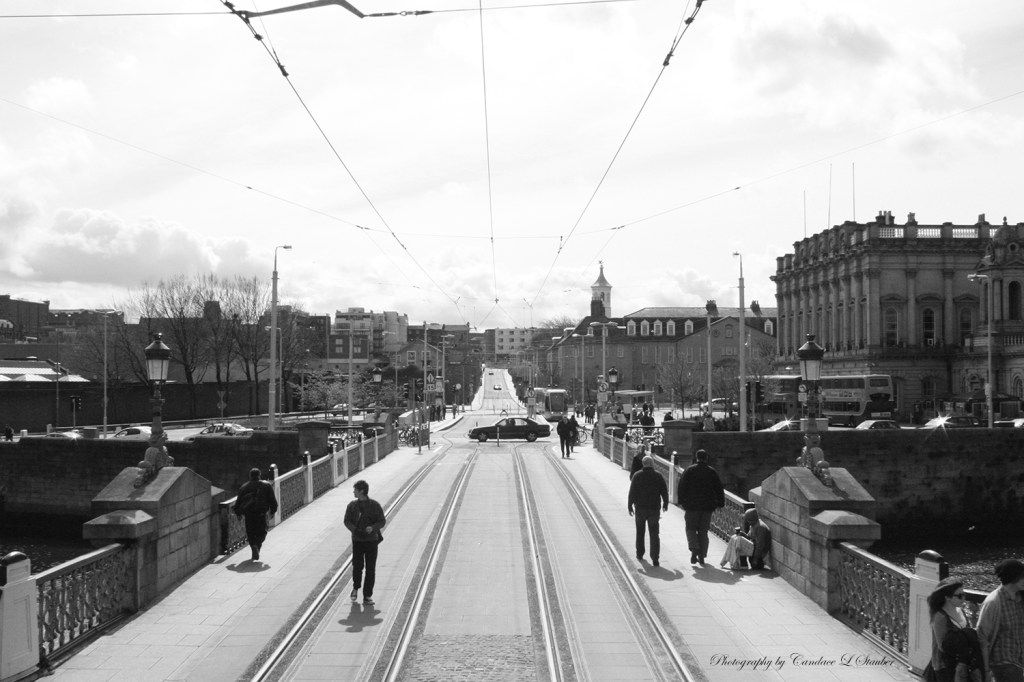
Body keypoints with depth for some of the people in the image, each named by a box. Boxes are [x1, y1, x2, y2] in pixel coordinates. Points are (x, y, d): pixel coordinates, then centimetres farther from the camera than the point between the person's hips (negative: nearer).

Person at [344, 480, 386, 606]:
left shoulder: (374, 505, -4)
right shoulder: (352, 505, 2)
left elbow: (382, 521, -2)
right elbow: (347, 521, 1)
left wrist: (373, 528, -22)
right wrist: (355, 530, -18)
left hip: (371, 540, -1)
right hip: (357, 540, 1)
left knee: (370, 569, 1)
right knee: (357, 566, -6)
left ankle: (367, 596, 11)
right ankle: (355, 588, 24)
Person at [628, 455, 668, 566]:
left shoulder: (637, 476, -5)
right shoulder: (658, 476, -2)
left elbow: (632, 492, -8)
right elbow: (665, 492, 0)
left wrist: (630, 506, -1)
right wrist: (665, 504, 15)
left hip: (640, 509, 0)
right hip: (654, 509, 0)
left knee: (640, 532, 18)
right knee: (654, 534, 2)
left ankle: (639, 555, 26)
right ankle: (655, 558, -6)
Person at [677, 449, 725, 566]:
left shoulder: (689, 470, -2)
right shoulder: (712, 472, 5)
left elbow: (681, 486, -6)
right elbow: (719, 489, 7)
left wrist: (681, 501, -1)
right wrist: (720, 503, 13)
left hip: (692, 505, -2)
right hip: (707, 507, 2)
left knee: (691, 529, 6)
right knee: (703, 531, 10)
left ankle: (694, 549, -17)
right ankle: (702, 557, 10)